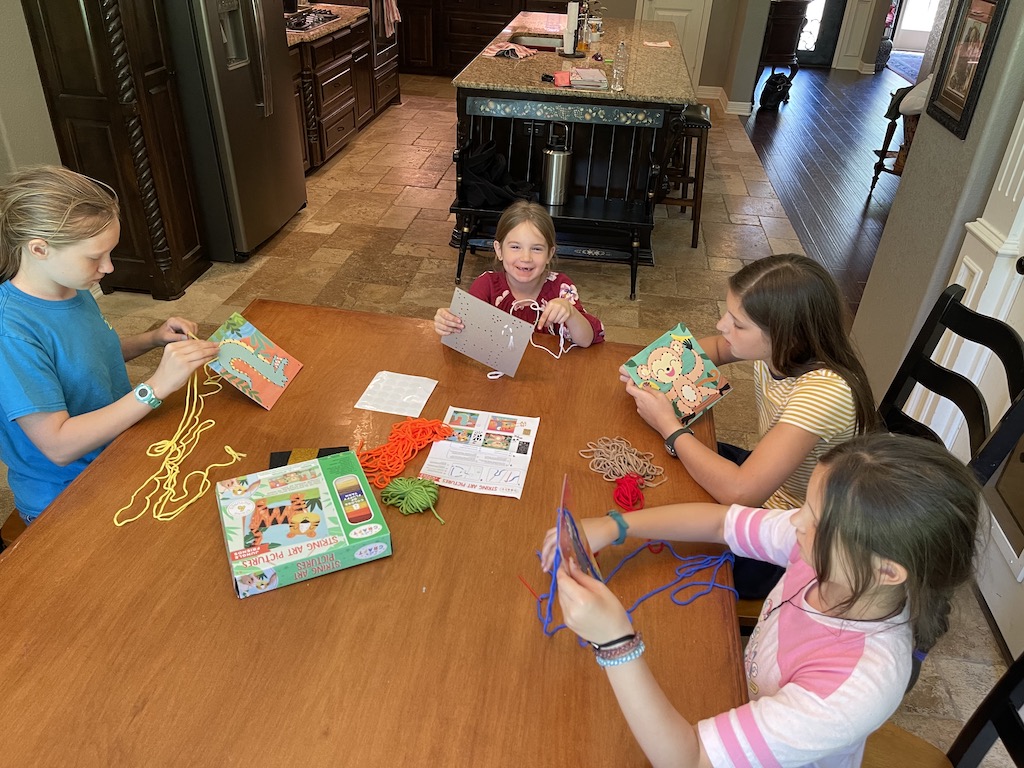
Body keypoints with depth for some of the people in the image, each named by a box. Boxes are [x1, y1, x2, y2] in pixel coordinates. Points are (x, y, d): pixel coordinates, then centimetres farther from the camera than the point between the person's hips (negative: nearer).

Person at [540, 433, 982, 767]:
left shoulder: (854, 688, -40)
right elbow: (718, 520, -11)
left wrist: (614, 641, -47)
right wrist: (613, 527, -22)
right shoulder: (835, 546, -25)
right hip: (745, 696, 4)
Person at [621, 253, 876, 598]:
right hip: (766, 483, 7)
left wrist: (670, 426, -27)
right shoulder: (779, 348, -15)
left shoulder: (824, 391, -37)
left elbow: (741, 493, -40)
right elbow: (715, 347, 8)